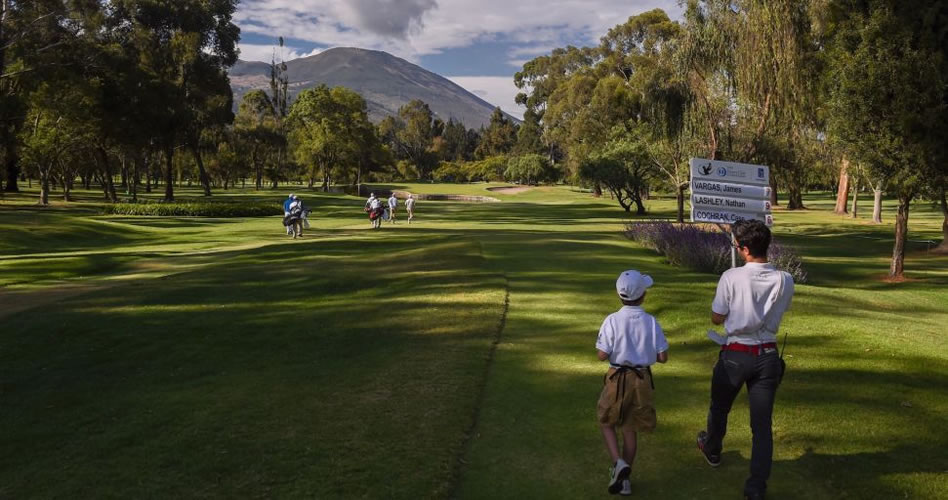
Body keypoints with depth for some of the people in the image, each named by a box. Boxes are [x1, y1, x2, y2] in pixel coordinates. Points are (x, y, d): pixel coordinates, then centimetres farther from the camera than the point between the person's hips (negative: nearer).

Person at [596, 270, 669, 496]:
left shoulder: (612, 321, -14)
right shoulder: (651, 322, -8)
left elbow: (602, 355, -14)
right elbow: (663, 357, -6)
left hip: (617, 378, -2)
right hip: (642, 379, 3)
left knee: (606, 423, 18)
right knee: (630, 428, 16)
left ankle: (618, 463, -4)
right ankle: (624, 479, 23)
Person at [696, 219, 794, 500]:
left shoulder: (731, 278, -17)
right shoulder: (785, 281, -8)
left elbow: (716, 318, -6)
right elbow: (779, 311, 10)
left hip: (736, 354, -2)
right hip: (767, 356, 2)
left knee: (719, 409, 24)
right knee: (762, 424, 8)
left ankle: (712, 451, 50)